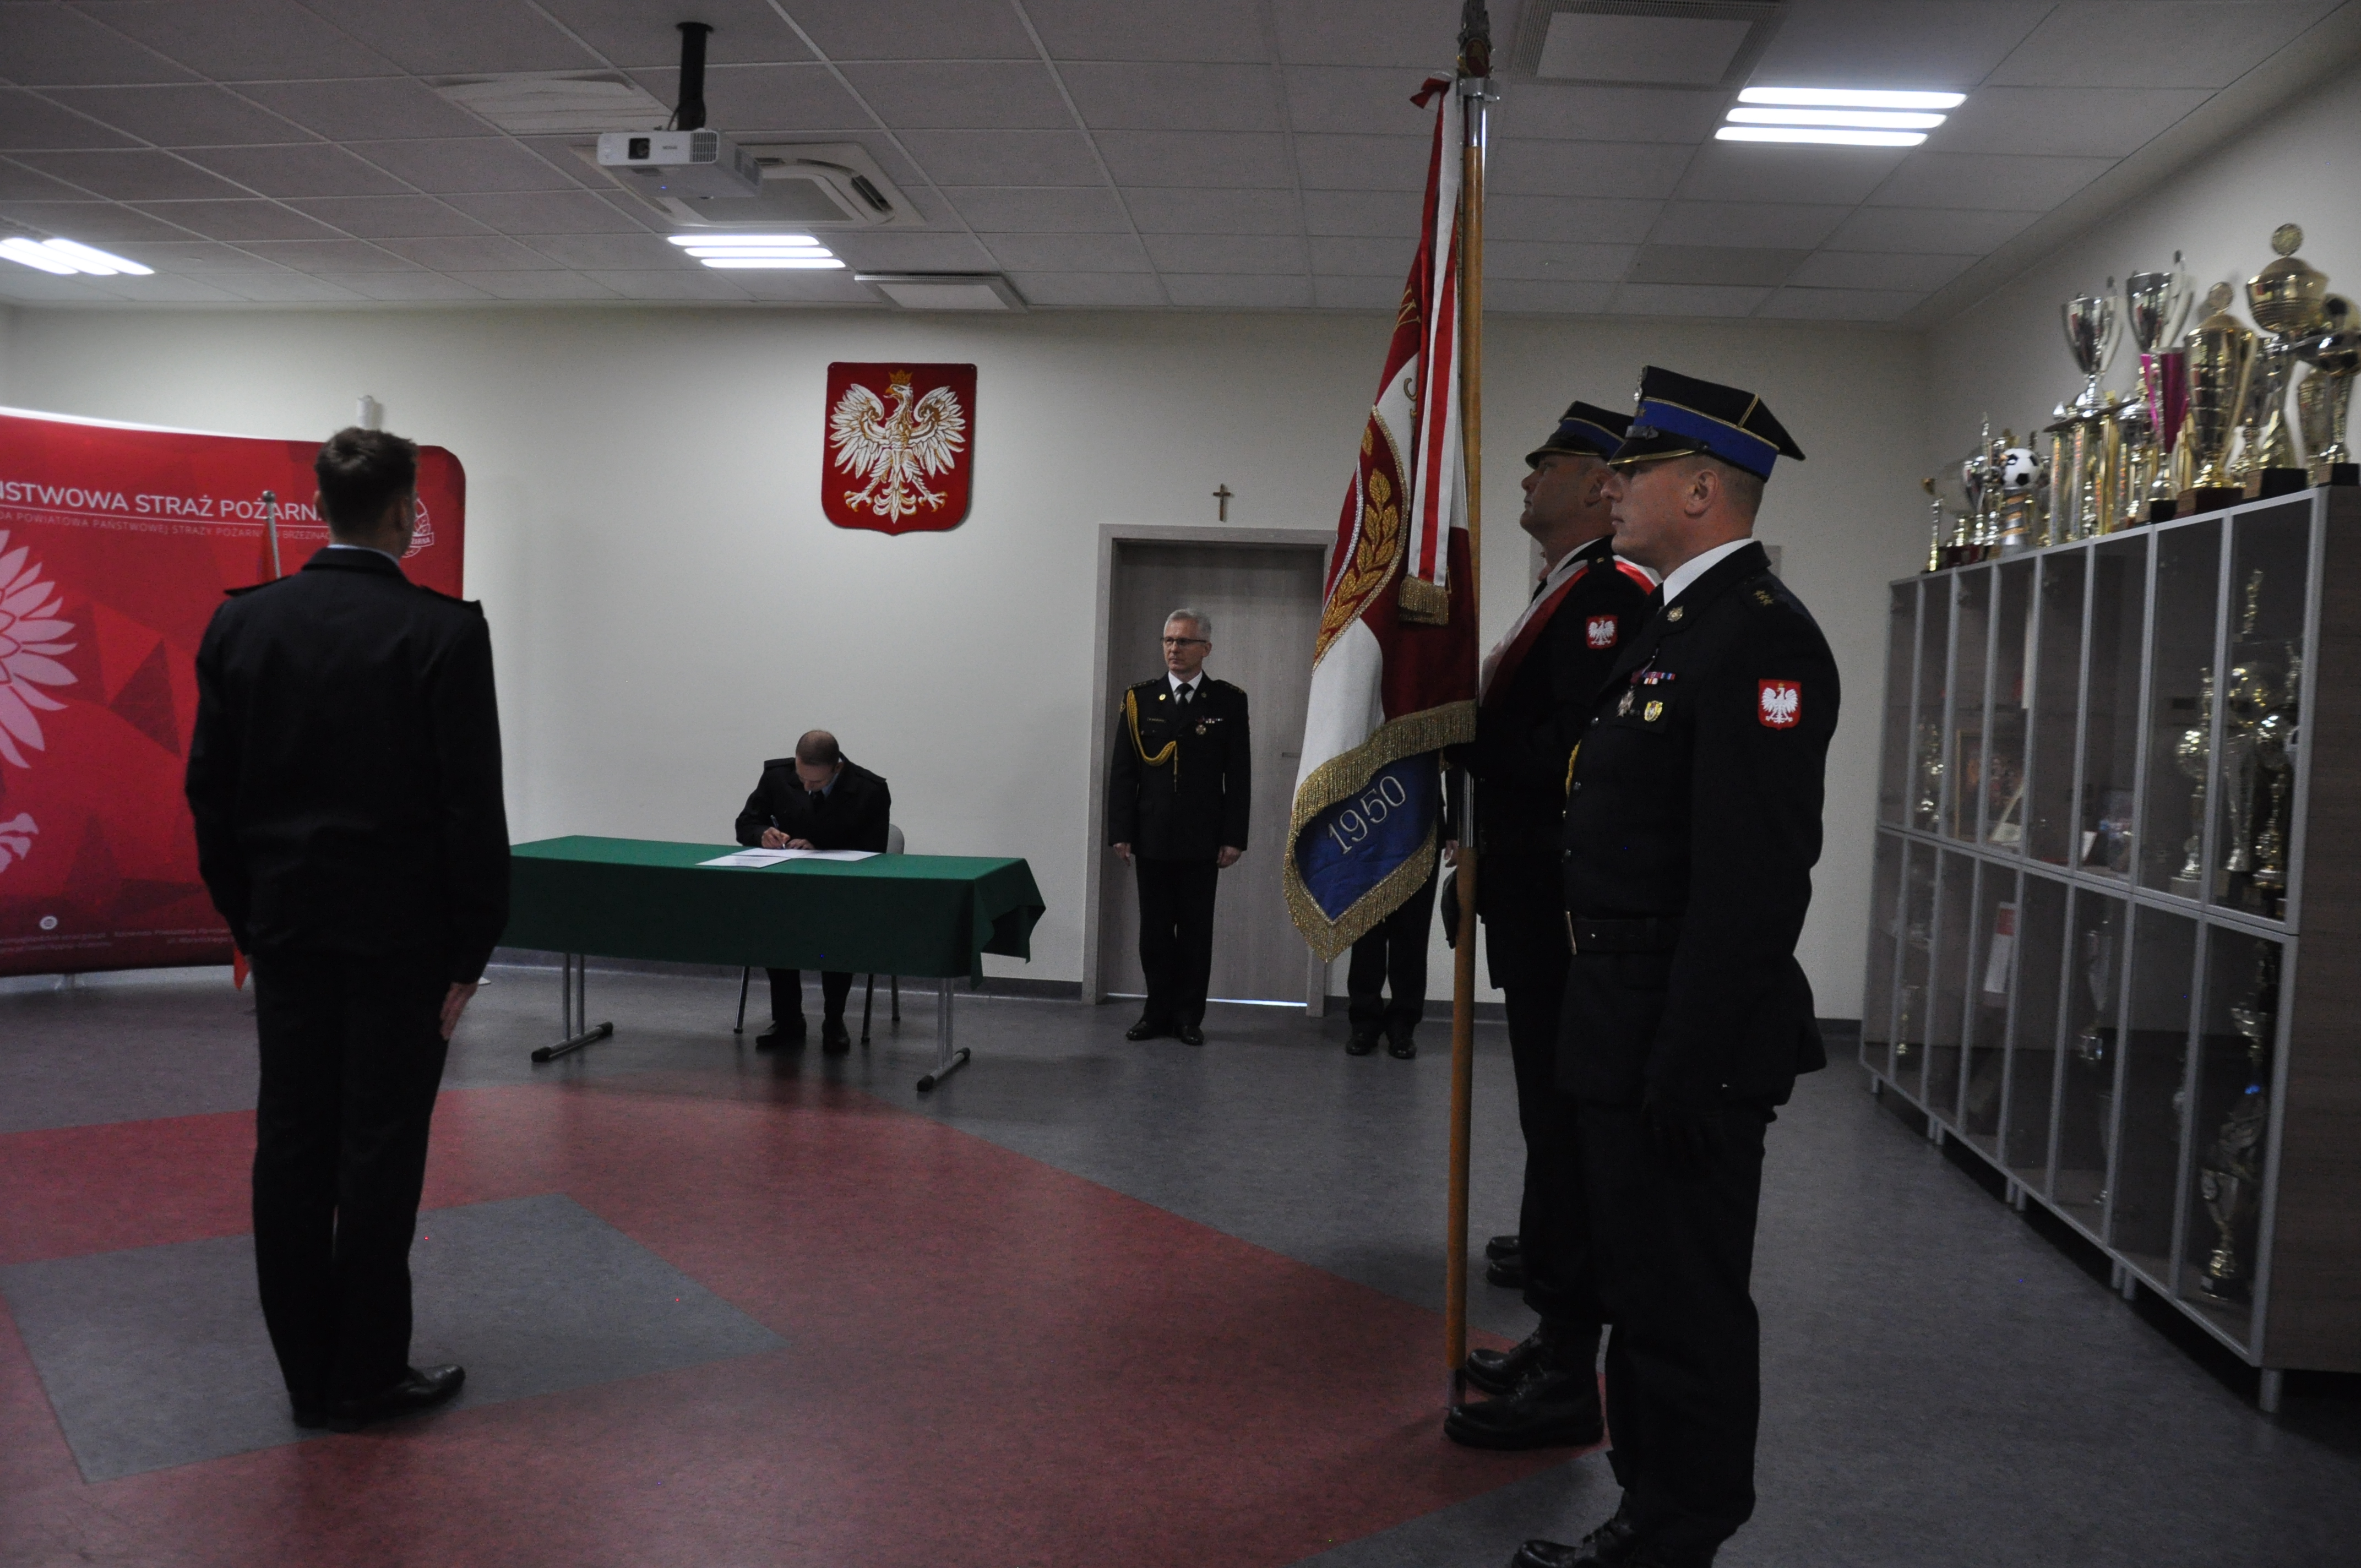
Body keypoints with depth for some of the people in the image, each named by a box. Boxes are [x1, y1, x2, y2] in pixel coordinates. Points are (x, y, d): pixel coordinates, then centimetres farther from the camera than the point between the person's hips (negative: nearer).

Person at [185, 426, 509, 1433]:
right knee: (381, 1152, 3)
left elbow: (211, 789, 5)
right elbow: (473, 806, -13)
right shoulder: (444, 633, -12)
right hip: (400, 934, -5)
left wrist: (246, 917, 14)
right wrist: (470, 952, -5)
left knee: (291, 1148, 10)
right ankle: (367, 1378, 12)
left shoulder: (242, 623, 1)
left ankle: (308, 1374, 20)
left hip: (287, 929, 5)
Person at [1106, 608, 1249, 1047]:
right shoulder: (1140, 699, 5)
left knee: (1196, 931, 5)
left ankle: (1189, 1015, 15)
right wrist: (1120, 831, -3)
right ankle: (1158, 1011, 18)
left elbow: (1238, 776, 0)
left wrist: (1234, 838, -5)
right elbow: (1122, 771, 4)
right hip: (1151, 837, 1)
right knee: (1154, 929, 8)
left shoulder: (1229, 702, 1)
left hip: (1201, 841, -1)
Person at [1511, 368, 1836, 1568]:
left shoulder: (1759, 637, -17)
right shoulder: (1677, 623, 14)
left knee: (1682, 1305, 2)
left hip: (1685, 1039, -10)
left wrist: (1690, 1065, -23)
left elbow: (1755, 879, -24)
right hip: (1625, 1026, 10)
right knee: (1639, 1289, 20)